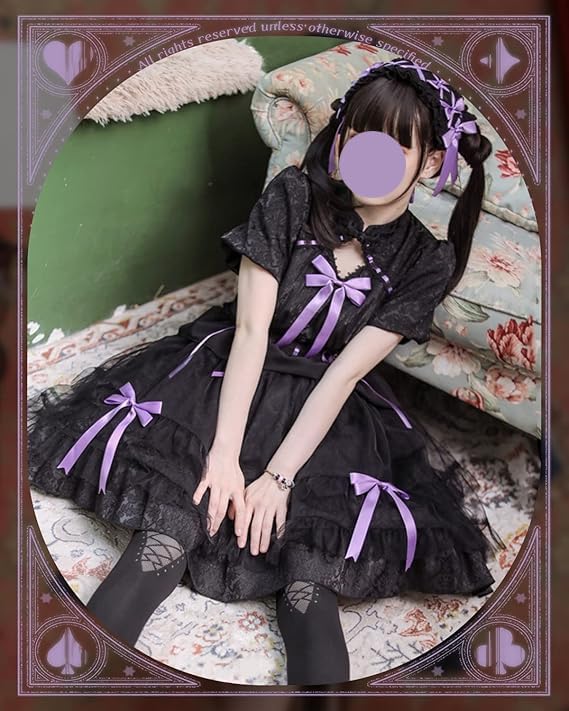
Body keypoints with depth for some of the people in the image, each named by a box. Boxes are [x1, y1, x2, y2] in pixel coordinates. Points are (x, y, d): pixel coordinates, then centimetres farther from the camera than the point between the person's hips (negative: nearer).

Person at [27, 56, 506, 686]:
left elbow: (345, 372, -14)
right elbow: (252, 326, -15)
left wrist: (277, 478, -23)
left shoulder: (425, 260, -6)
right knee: (171, 531, -26)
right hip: (230, 369, 0)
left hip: (326, 406, 0)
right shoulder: (294, 195, -8)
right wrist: (225, 456, -24)